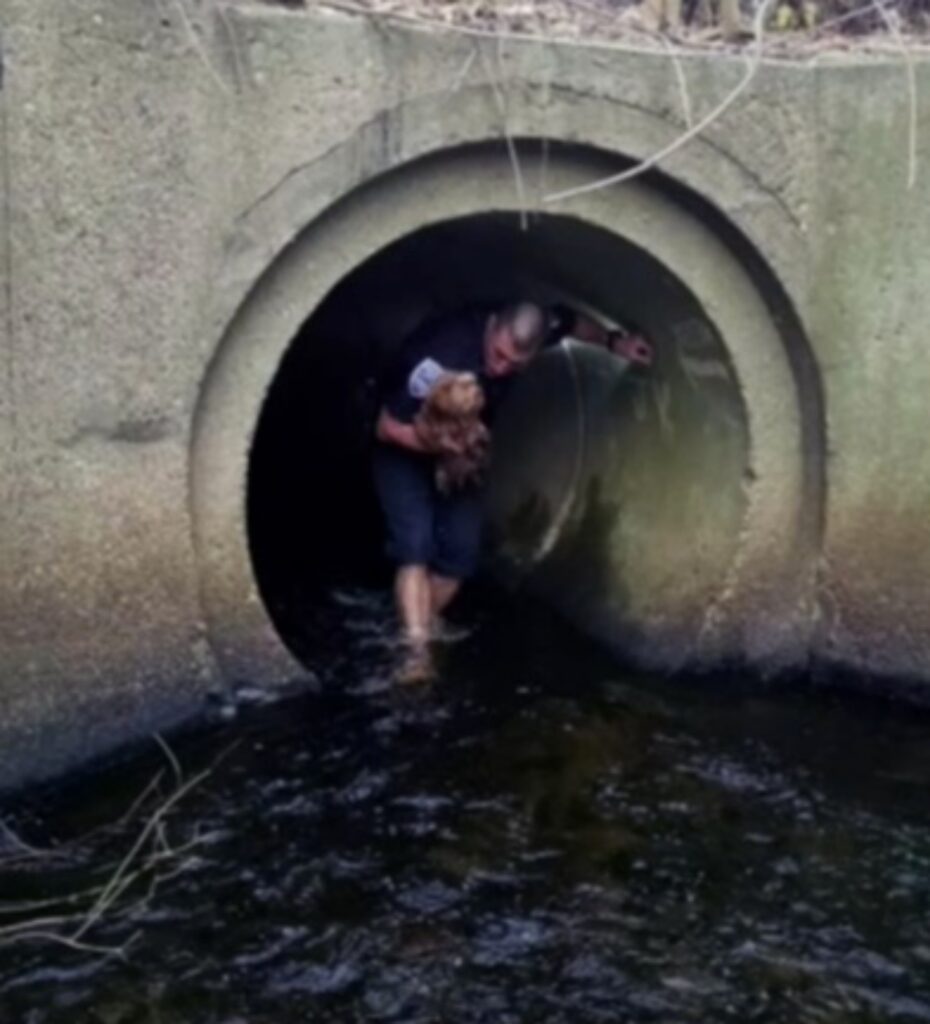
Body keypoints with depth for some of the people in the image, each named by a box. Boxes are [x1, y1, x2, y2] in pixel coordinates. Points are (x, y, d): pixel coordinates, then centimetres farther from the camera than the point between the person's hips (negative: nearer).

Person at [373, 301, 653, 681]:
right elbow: (388, 427, -31)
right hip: (404, 451, -5)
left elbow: (575, 321, 2)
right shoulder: (442, 358, -41)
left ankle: (420, 625, 22)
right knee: (416, 545, -21)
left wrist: (614, 341, -12)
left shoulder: (539, 328, -25)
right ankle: (417, 651, -23)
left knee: (462, 547, -1)